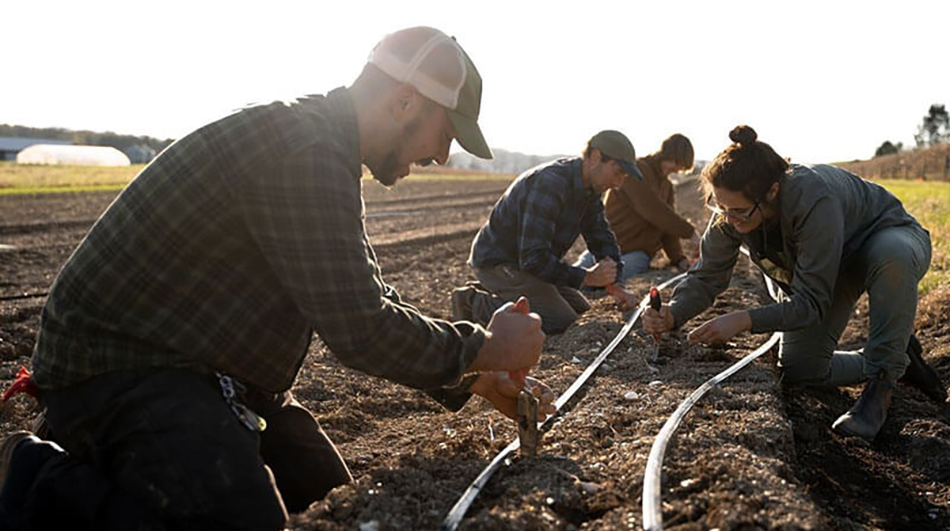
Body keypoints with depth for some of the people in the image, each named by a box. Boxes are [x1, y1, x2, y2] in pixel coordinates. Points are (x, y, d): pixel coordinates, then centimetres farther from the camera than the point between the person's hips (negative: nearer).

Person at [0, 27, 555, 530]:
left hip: (202, 365, 11)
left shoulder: (325, 154, 11)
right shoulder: (304, 151, -23)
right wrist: (485, 349, -11)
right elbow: (360, 330, -27)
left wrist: (475, 380, 10)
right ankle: (46, 486, -6)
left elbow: (371, 301, 15)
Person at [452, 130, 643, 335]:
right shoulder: (550, 183, -28)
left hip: (524, 259, 10)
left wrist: (613, 284, -2)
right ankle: (478, 306, -10)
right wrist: (586, 277, -25)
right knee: (560, 322, -21)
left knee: (583, 311, 12)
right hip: (497, 262, -10)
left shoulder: (590, 187, 3)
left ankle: (497, 295, 14)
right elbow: (533, 257, -31)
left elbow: (602, 238, 13)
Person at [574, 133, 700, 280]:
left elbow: (668, 229, 21)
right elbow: (653, 211, -15)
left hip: (637, 252, 5)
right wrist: (689, 232, -12)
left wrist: (678, 258, 4)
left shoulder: (667, 186, 23)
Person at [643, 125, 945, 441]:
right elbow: (707, 276, -14)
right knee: (797, 371, -7)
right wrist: (673, 314, -32)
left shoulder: (814, 200, -42)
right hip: (833, 272, 5)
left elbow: (812, 303, -38)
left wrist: (745, 320, -47)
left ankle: (883, 382, -23)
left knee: (892, 253, -43)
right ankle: (899, 356, 17)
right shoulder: (730, 212, -24)